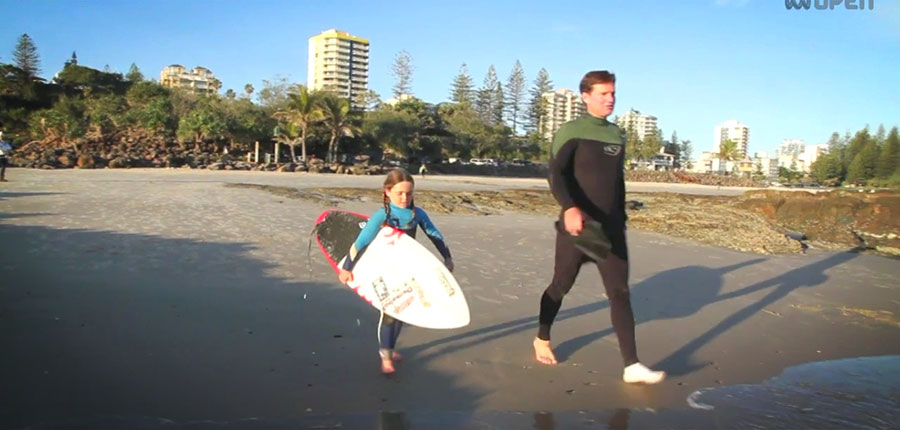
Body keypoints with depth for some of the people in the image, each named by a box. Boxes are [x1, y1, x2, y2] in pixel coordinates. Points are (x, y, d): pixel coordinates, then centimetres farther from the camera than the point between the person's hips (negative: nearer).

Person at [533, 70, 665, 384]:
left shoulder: (617, 135, 13)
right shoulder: (570, 132, -6)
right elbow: (556, 174, -19)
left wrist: (621, 219, 19)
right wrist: (569, 208, -36)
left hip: (610, 228, 5)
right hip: (576, 225, -5)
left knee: (620, 293, -1)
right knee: (561, 286, 10)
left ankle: (631, 366, 1)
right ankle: (542, 339, 34)